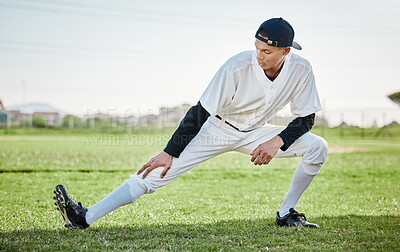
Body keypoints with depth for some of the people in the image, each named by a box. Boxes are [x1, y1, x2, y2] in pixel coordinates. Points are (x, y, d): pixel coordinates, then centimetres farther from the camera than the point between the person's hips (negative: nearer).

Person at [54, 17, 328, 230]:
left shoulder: (300, 70, -19)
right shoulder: (238, 66, -28)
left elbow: (306, 118, -6)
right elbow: (200, 112, -23)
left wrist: (278, 140, -24)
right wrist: (169, 152, -24)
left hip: (254, 134, 4)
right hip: (217, 129, -3)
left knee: (318, 147, -13)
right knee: (162, 168, -19)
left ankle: (286, 214, 1)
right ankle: (86, 217, -23)